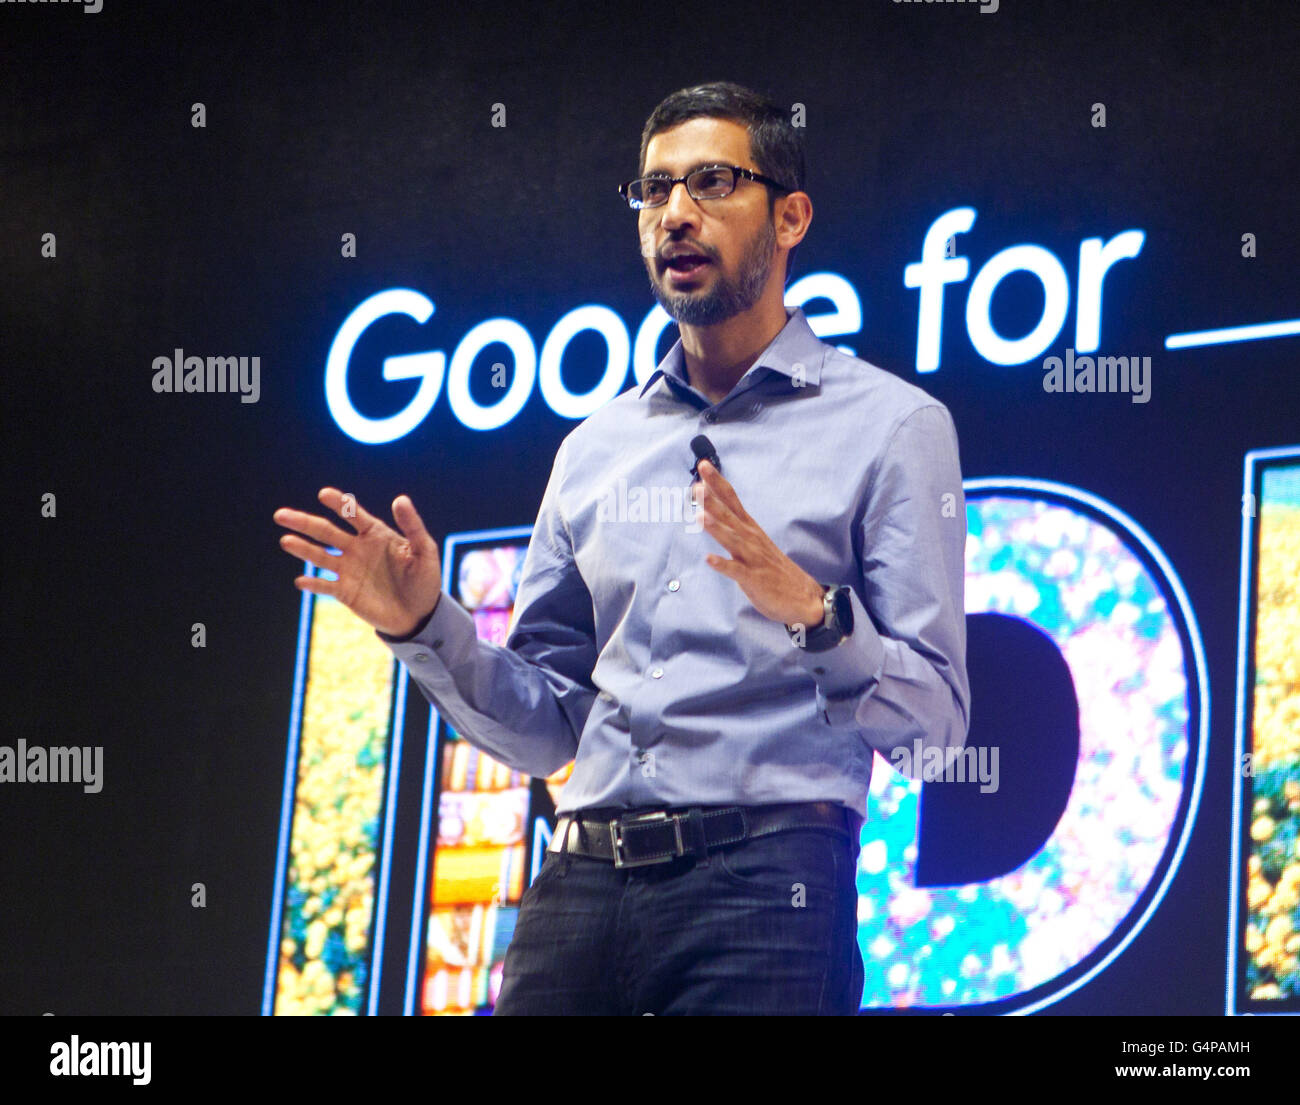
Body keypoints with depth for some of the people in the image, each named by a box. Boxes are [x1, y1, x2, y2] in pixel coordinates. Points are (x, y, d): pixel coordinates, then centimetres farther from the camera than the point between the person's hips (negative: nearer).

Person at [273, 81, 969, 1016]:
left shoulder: (889, 425, 3)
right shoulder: (595, 449, 18)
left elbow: (933, 719, -4)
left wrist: (814, 614, -20)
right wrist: (429, 628, 2)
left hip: (760, 878, -4)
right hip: (581, 881, 4)